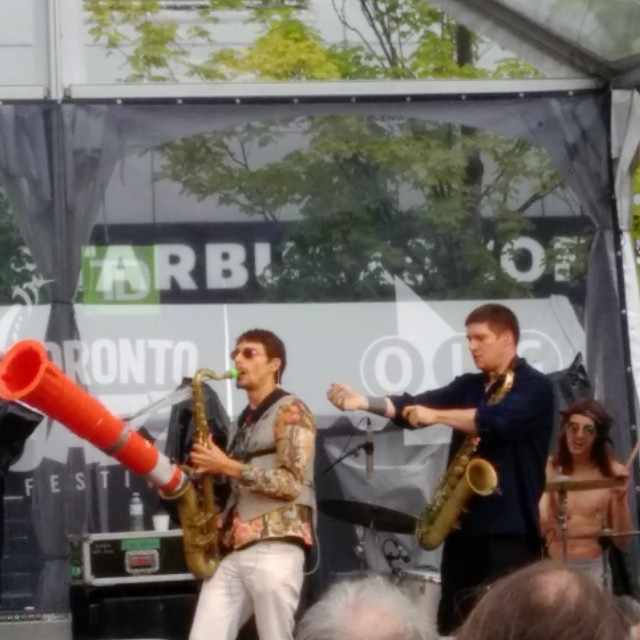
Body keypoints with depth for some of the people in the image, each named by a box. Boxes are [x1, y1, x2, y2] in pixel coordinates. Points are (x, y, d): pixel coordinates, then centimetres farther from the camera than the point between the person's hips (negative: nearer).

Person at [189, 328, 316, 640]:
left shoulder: (290, 410, 0)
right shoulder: (241, 422, 24)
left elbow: (292, 483, -12)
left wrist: (227, 467, -12)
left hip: (274, 548, -8)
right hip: (231, 549, 8)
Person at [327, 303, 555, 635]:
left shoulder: (534, 387, -3)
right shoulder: (469, 386, 16)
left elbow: (496, 421, -22)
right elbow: (415, 405, 2)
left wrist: (436, 415, -21)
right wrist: (364, 402, -12)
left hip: (511, 527, -7)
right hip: (464, 523, 7)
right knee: (454, 620, 7)